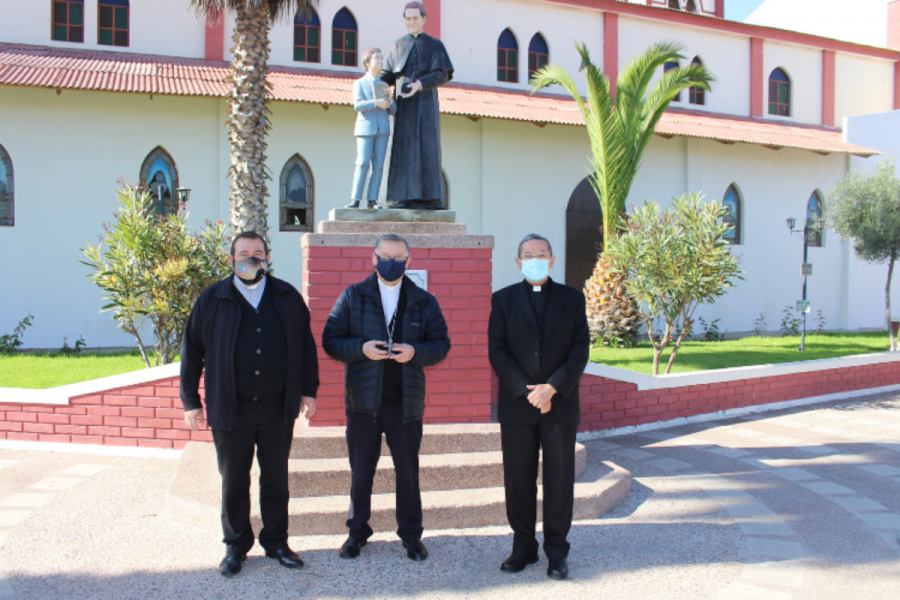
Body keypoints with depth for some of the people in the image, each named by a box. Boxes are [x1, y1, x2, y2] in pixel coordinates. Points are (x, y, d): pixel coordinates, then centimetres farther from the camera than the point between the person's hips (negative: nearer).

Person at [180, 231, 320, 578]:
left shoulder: (287, 298, 5)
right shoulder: (212, 300, 1)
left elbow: (306, 345, 10)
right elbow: (192, 351, 4)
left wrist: (309, 390, 6)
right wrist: (190, 400, 2)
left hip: (277, 409, 1)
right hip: (230, 410, -1)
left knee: (276, 480, 11)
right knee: (233, 482, 9)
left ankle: (276, 542, 25)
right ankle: (236, 546, 24)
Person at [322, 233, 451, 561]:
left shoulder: (424, 301, 6)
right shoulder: (352, 297, 4)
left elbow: (441, 344, 5)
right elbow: (330, 340, 0)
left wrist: (415, 351, -15)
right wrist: (361, 348, -17)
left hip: (406, 400, 0)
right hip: (363, 399, 0)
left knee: (408, 471, 7)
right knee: (360, 470, 9)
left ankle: (411, 534, 22)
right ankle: (357, 531, 25)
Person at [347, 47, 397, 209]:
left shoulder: (385, 85, 19)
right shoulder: (359, 83, 8)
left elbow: (393, 110, 15)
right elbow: (358, 105, -8)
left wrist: (389, 100, -6)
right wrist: (376, 103, -20)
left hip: (383, 129, 4)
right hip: (366, 128, -4)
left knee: (378, 165, -2)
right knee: (363, 164, -11)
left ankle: (372, 200, 0)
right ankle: (355, 199, -7)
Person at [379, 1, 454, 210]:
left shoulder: (435, 45, 9)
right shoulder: (398, 46, 16)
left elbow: (442, 75, -3)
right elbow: (388, 74, 11)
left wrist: (421, 84, -20)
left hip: (426, 103, -1)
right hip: (405, 105, 1)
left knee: (428, 148, -7)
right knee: (404, 149, -6)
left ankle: (429, 197, -6)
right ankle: (404, 197, -7)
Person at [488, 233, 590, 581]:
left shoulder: (572, 299, 7)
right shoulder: (504, 299, 5)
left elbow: (580, 350, 0)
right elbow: (497, 352, -2)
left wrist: (552, 388, -13)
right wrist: (526, 390, -12)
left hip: (560, 405, 0)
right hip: (517, 407, 0)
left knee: (559, 481, 6)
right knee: (518, 481, 7)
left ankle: (556, 552, 17)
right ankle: (523, 547, 20)